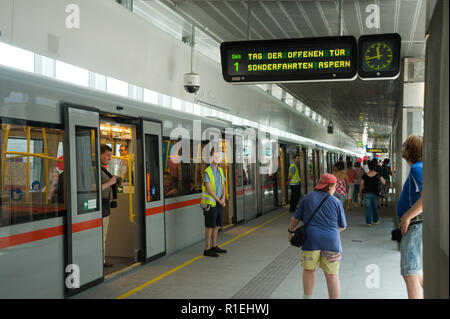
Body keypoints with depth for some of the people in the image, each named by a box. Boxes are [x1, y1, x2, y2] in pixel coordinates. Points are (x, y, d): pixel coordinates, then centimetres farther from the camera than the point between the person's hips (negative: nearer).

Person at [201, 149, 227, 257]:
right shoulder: (207, 172, -13)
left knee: (217, 225, 13)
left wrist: (223, 199, -5)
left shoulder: (220, 170, 11)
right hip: (210, 203, -7)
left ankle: (214, 246, 23)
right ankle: (207, 249, 4)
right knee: (210, 226, -3)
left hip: (219, 203, 7)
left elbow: (223, 186, 12)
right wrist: (219, 200, -14)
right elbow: (209, 189, -18)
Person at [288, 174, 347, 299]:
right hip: (331, 241, -1)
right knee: (332, 274, 8)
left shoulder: (308, 198, 3)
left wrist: (290, 231, 20)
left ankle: (307, 296, 20)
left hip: (311, 239, 1)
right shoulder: (336, 202, 1)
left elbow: (296, 218, 6)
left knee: (309, 270, 17)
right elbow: (342, 226, 8)